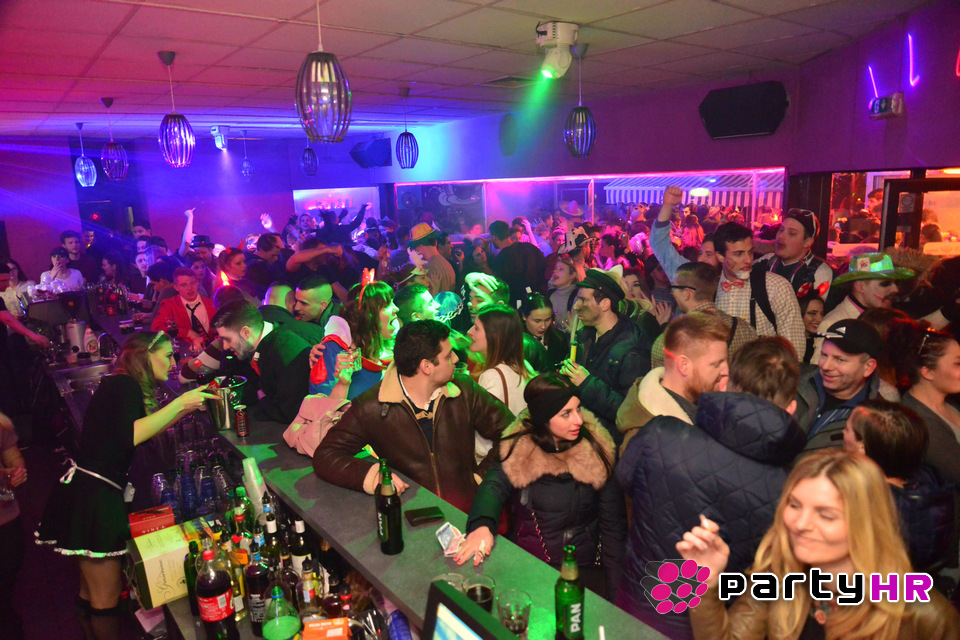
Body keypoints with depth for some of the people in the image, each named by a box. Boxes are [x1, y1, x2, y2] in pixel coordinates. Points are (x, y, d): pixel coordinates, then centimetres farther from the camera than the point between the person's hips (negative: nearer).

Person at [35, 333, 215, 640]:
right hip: (91, 499, -9)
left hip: (97, 496, 9)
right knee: (106, 599, 3)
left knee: (94, 591, 21)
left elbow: (147, 430, 19)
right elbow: (130, 436, -30)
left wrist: (186, 408, 11)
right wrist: (178, 404, -26)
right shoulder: (124, 386, -15)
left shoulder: (124, 386, 13)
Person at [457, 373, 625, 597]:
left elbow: (613, 523, 3)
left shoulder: (597, 451, -3)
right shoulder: (519, 448, -3)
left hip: (584, 570, 0)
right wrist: (482, 525, -36)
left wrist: (613, 583, 2)